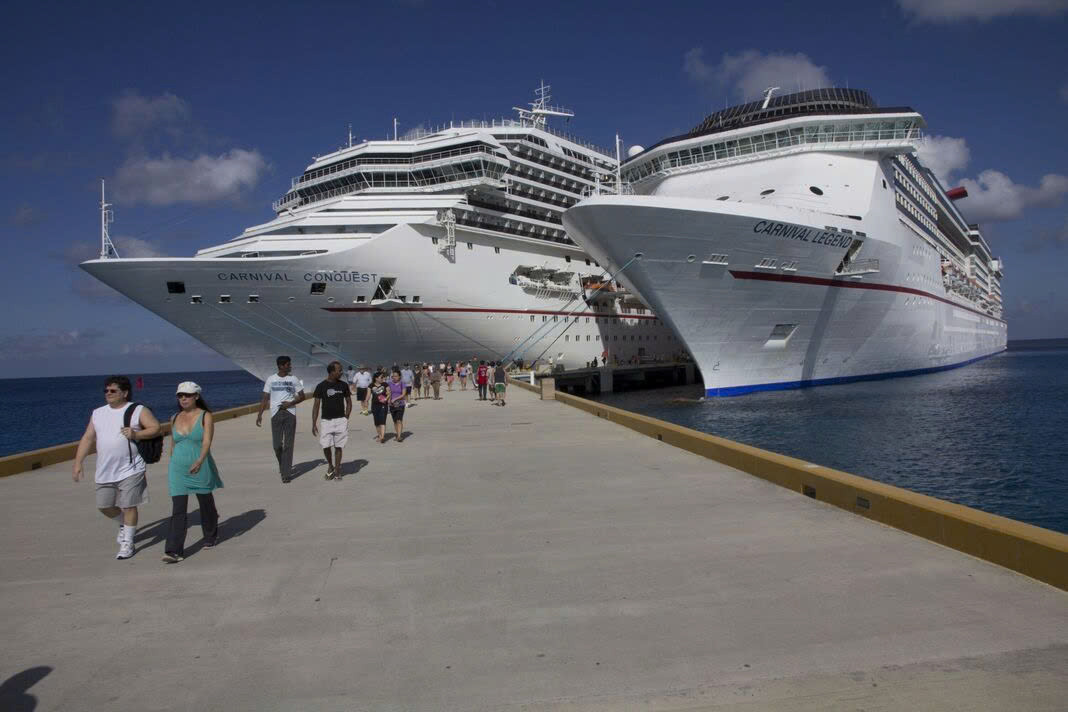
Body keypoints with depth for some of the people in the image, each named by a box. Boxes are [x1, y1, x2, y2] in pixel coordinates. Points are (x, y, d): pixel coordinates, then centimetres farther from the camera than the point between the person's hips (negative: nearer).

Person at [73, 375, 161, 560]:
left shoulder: (138, 411, -2)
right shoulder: (98, 413, 12)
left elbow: (156, 427, -7)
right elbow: (87, 439, 11)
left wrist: (136, 434, -22)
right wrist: (78, 463, 5)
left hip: (130, 469, -5)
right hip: (105, 470, 5)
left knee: (128, 506, -2)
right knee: (104, 506, 11)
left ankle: (127, 543, 10)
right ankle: (124, 525, 38)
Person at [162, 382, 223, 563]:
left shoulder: (206, 416, -7)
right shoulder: (175, 418, 7)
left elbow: (207, 441, -20)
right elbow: (173, 445, 17)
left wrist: (199, 461, -36)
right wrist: (173, 466, 19)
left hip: (201, 469, -2)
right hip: (178, 470, 3)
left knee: (206, 504, 13)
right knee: (178, 510, -6)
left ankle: (210, 537, 37)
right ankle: (174, 551, -7)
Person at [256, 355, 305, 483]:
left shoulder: (294, 379, 4)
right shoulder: (271, 379, 4)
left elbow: (302, 396, 7)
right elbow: (265, 398, 7)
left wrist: (291, 403, -9)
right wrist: (260, 414, -1)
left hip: (290, 414, 0)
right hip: (276, 414, 1)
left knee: (288, 445, -4)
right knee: (277, 444, 2)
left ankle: (286, 474, -2)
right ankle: (283, 465, 30)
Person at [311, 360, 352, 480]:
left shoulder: (343, 385, 3)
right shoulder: (321, 386, -4)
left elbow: (349, 402, 12)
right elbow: (316, 405, -1)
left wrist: (346, 418, 2)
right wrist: (314, 424, -4)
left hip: (341, 420, 1)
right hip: (326, 421, -1)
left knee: (338, 447, 4)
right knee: (326, 446, -6)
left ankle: (337, 471, 16)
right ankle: (330, 466, 20)